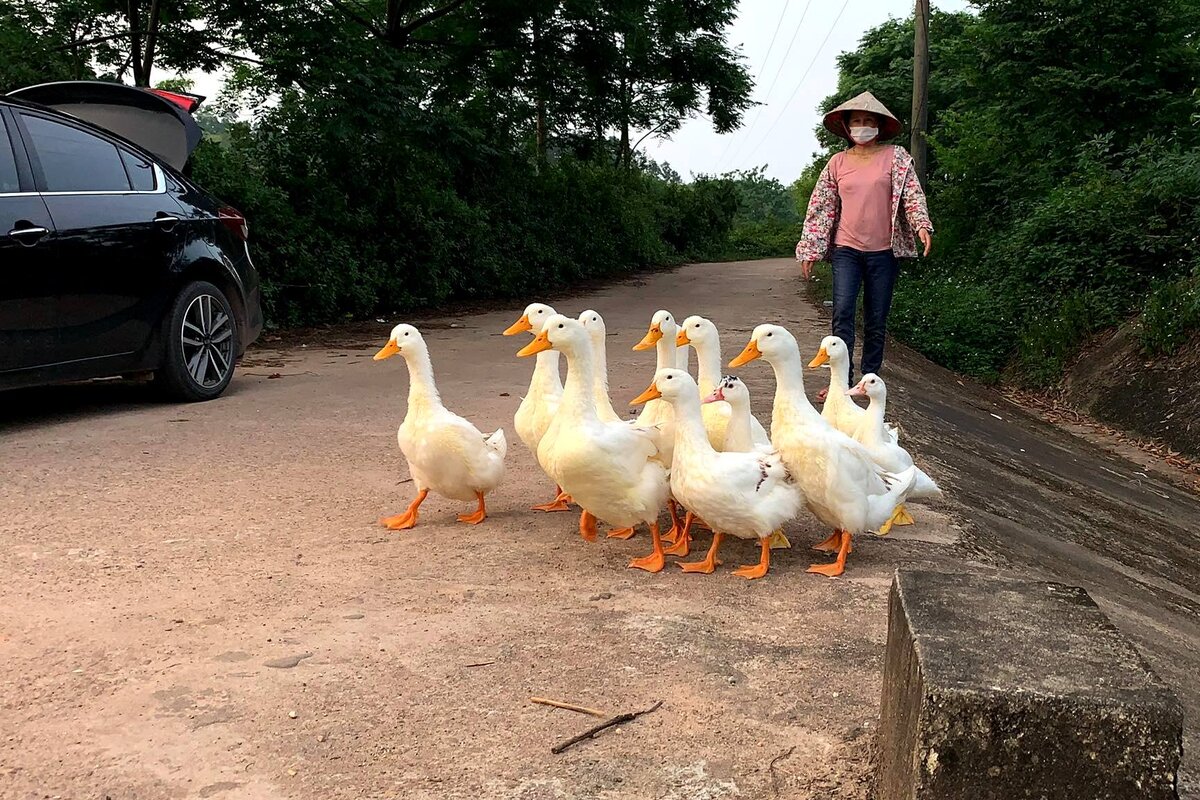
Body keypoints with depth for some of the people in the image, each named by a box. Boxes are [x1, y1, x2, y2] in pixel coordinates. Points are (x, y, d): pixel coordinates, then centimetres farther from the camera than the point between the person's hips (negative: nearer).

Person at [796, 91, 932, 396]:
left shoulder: (896, 157, 3)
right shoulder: (838, 162, 7)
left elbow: (912, 193, -5)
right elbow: (821, 207, 9)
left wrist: (922, 225, -24)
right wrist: (809, 250, 6)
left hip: (883, 251, -1)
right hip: (846, 249, 1)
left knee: (877, 320, 6)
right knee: (842, 314, -10)